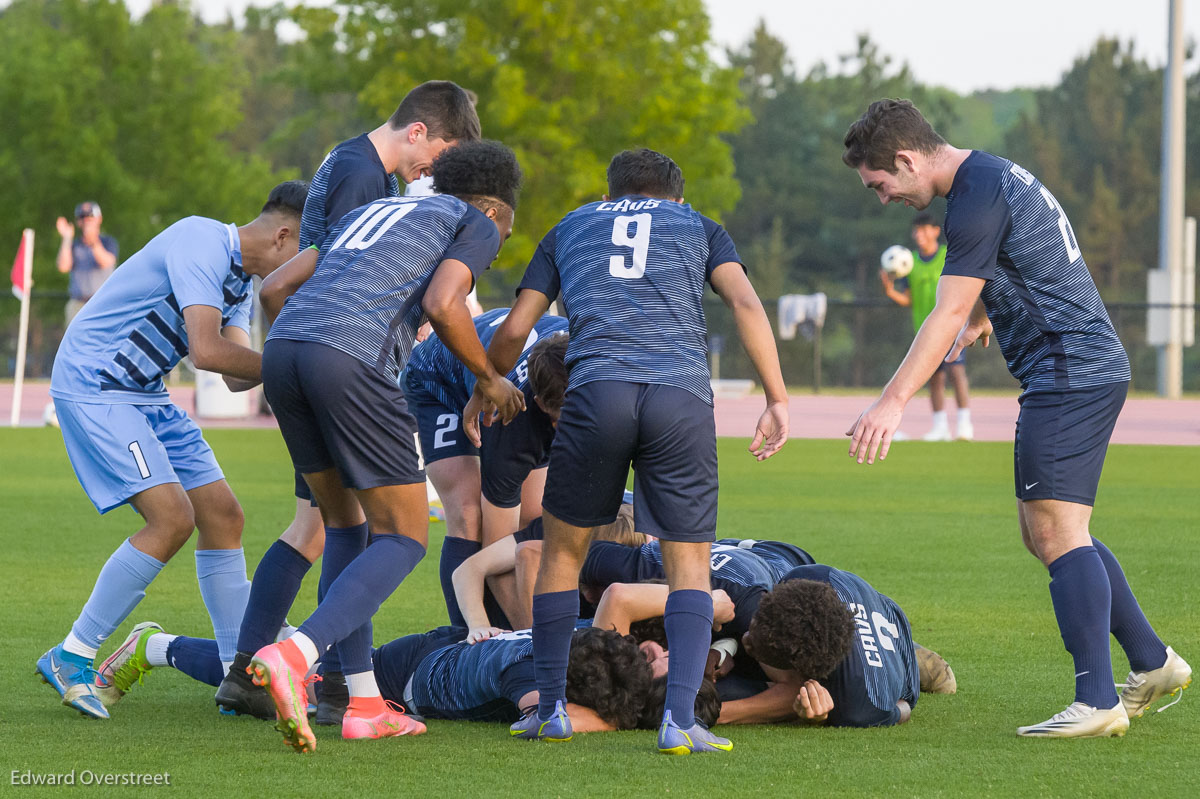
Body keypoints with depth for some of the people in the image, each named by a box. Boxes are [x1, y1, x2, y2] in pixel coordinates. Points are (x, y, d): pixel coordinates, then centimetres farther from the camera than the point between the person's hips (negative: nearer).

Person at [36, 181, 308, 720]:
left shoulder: (240, 278, 12)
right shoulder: (203, 243, -20)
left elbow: (236, 375, 6)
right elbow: (207, 352, -29)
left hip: (144, 394, 10)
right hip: (93, 385, -10)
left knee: (222, 515, 5)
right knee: (172, 518, -19)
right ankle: (71, 659, -9)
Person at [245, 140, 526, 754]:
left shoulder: (369, 213, 35)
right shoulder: (477, 224, 15)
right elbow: (442, 305, -3)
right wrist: (489, 380, 11)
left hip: (281, 347, 7)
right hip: (352, 358, -7)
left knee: (345, 526, 20)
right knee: (403, 538, 2)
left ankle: (364, 704, 16)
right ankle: (293, 657, -20)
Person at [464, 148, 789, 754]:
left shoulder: (570, 228, 29)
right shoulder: (699, 227, 26)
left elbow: (513, 330, 25)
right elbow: (746, 304, 8)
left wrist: (482, 392, 42)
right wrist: (777, 401, 7)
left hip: (597, 390, 0)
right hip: (683, 395, 0)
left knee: (562, 551, 17)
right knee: (688, 563, 7)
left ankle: (549, 709, 17)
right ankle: (680, 717, -8)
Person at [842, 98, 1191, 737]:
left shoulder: (977, 199, -17)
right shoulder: (994, 175, 15)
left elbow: (949, 313, -22)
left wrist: (892, 402, -25)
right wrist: (984, 315, 51)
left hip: (1069, 372, -10)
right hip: (1091, 368, 10)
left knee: (1055, 529, -14)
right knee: (1041, 530, 14)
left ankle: (1097, 702, -19)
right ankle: (1151, 662, 20)